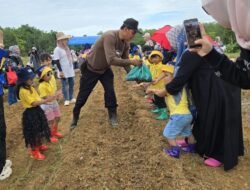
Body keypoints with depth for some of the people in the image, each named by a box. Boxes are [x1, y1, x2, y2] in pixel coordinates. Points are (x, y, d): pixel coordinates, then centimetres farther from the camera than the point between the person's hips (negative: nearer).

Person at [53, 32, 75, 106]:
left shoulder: (67, 48, 10)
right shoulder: (57, 49, -13)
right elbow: (56, 61, -15)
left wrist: (72, 68, 18)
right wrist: (60, 71, -18)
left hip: (70, 70, 7)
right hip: (64, 72, -7)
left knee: (71, 84, 12)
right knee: (65, 86, 2)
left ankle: (71, 98, 25)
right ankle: (66, 100, 13)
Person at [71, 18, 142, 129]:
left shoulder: (126, 43, -10)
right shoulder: (110, 36, -35)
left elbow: (124, 61, -3)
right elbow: (111, 60, -44)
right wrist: (132, 62, -40)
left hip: (105, 69, 6)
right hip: (91, 68, -6)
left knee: (110, 91, -5)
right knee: (83, 95, 6)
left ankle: (113, 117, 12)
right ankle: (75, 117, 26)